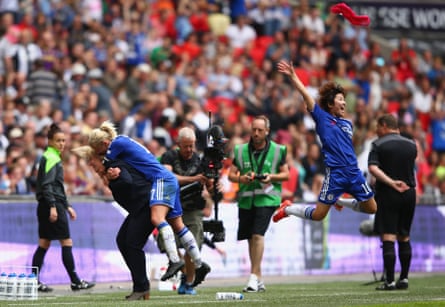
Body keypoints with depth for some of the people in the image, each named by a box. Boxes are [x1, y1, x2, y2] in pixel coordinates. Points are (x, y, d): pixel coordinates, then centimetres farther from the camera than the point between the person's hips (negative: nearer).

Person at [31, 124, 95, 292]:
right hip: (52, 204, -10)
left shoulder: (54, 157, 20)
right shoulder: (51, 158, -10)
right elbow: (47, 184, -19)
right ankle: (75, 281, -2)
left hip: (45, 207, 10)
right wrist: (52, 206, -25)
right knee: (67, 242, -5)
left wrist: (67, 206, 26)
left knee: (44, 244, 8)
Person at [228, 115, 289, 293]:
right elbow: (231, 175, 10)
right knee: (251, 238, 7)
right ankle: (259, 280, 17)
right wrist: (241, 178, -11)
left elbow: (286, 174, 7)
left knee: (258, 234, -18)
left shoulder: (277, 150, 3)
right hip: (246, 199, 4)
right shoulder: (240, 150, 9)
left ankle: (254, 277, -18)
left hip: (266, 198, -4)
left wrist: (272, 177, -12)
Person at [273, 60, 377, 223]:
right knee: (318, 214, -5)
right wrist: (293, 76, -5)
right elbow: (305, 95, -5)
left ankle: (340, 201, 31)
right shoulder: (322, 118, 0)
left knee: (371, 208, 8)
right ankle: (287, 209, 21)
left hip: (353, 173, 6)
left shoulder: (347, 123, 15)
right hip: (334, 173, -6)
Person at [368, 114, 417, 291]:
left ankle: (390, 281, -11)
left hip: (387, 194, -5)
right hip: (409, 193, 5)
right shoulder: (411, 145, 8)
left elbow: (373, 168, -18)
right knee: (404, 238, 14)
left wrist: (392, 183, -20)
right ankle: (404, 279, 15)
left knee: (388, 237, -6)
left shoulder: (379, 145, -5)